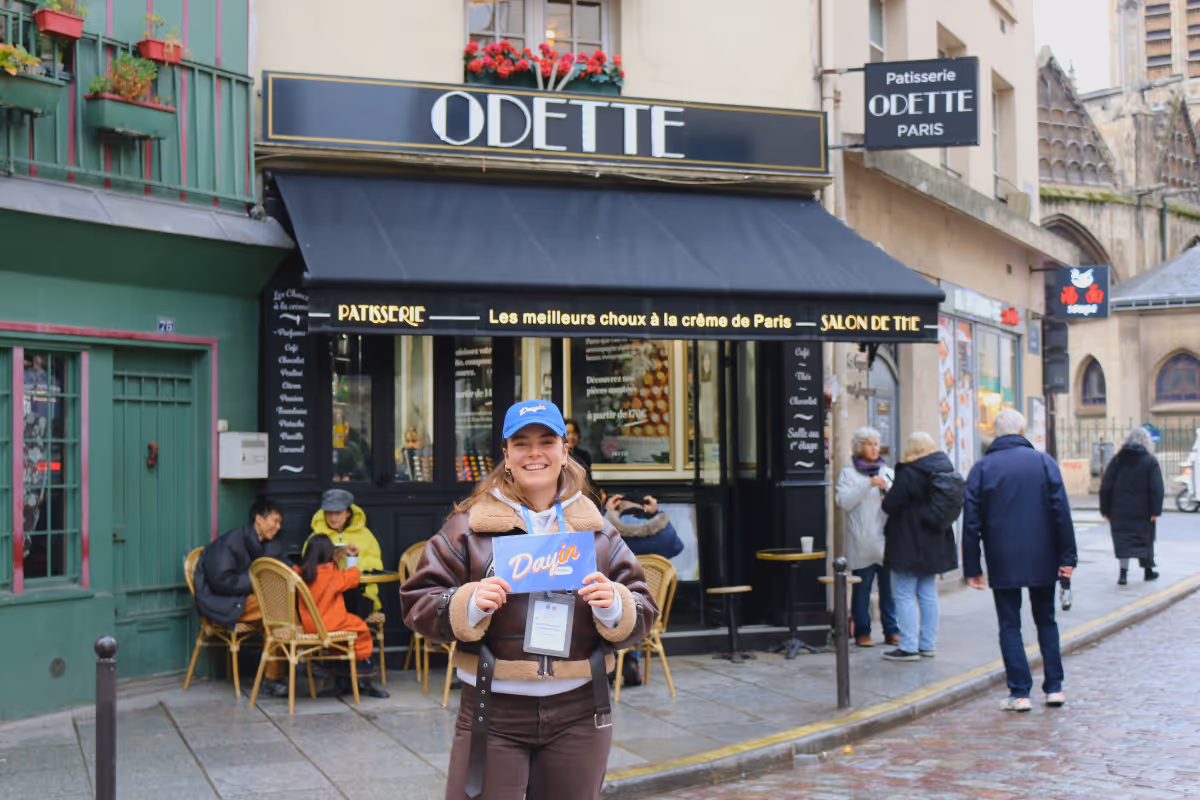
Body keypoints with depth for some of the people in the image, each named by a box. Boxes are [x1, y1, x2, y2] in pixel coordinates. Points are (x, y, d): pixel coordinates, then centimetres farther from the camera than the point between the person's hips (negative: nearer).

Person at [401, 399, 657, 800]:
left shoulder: (597, 529, 9)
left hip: (578, 715, 2)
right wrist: (467, 605, -19)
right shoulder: (469, 525, 2)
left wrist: (615, 608, -14)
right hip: (493, 714, -2)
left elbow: (643, 613, 8)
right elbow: (418, 602, 0)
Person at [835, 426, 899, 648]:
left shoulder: (887, 472, 17)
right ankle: (862, 632, 8)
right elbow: (843, 501, -9)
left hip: (887, 540, 3)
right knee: (862, 588, -1)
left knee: (889, 587, 2)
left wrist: (888, 488, -8)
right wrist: (868, 484, -16)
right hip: (862, 543, -3)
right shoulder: (849, 472, 6)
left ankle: (891, 630, 12)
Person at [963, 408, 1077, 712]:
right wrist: (1067, 556, -1)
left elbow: (971, 521, -2)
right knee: (1046, 620, 16)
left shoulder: (982, 468, 0)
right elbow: (1061, 511, -4)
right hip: (1043, 561, 1)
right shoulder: (1043, 462, 0)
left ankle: (1020, 692, 1)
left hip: (1002, 563, -1)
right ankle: (1054, 687, 15)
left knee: (1010, 625, 5)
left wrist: (972, 567, 2)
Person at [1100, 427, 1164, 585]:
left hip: (1120, 510, 1)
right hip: (1142, 511, -1)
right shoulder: (1150, 461, -3)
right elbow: (1157, 489, -10)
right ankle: (1148, 571, 26)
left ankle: (1123, 571, -14)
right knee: (1145, 538, 14)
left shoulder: (1118, 460, 3)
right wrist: (1156, 511, -9)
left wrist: (1105, 509, 7)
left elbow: (1105, 487, 2)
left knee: (1123, 539, 1)